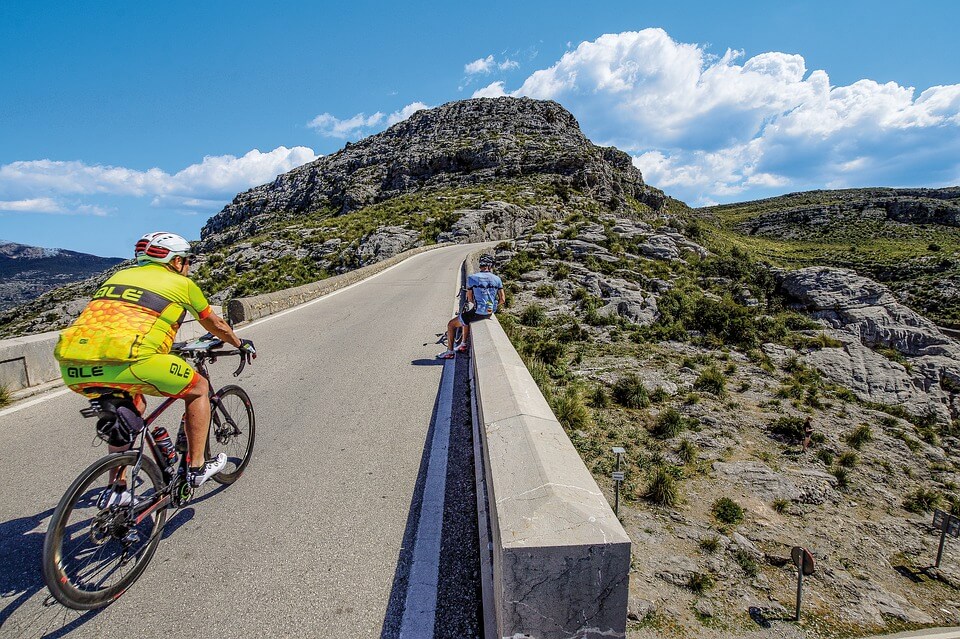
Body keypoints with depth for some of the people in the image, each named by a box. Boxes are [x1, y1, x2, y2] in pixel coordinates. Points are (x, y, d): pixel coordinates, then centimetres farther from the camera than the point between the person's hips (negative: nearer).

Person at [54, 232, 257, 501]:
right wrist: (242, 344, 45)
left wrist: (163, 343, 61)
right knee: (198, 388, 15)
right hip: (123, 363, -7)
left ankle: (118, 490, 33)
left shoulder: (120, 275, 30)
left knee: (132, 405, 33)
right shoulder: (181, 283, 14)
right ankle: (197, 467, 20)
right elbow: (215, 325, 27)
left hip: (71, 366, 7)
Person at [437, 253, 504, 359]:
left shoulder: (471, 278, -10)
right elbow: (502, 300, 2)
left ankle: (449, 352, 18)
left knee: (451, 325, 13)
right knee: (466, 318, 36)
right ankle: (463, 345, 42)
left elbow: (469, 299, -4)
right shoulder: (497, 279, 1)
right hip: (490, 313, 6)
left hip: (477, 313, -6)